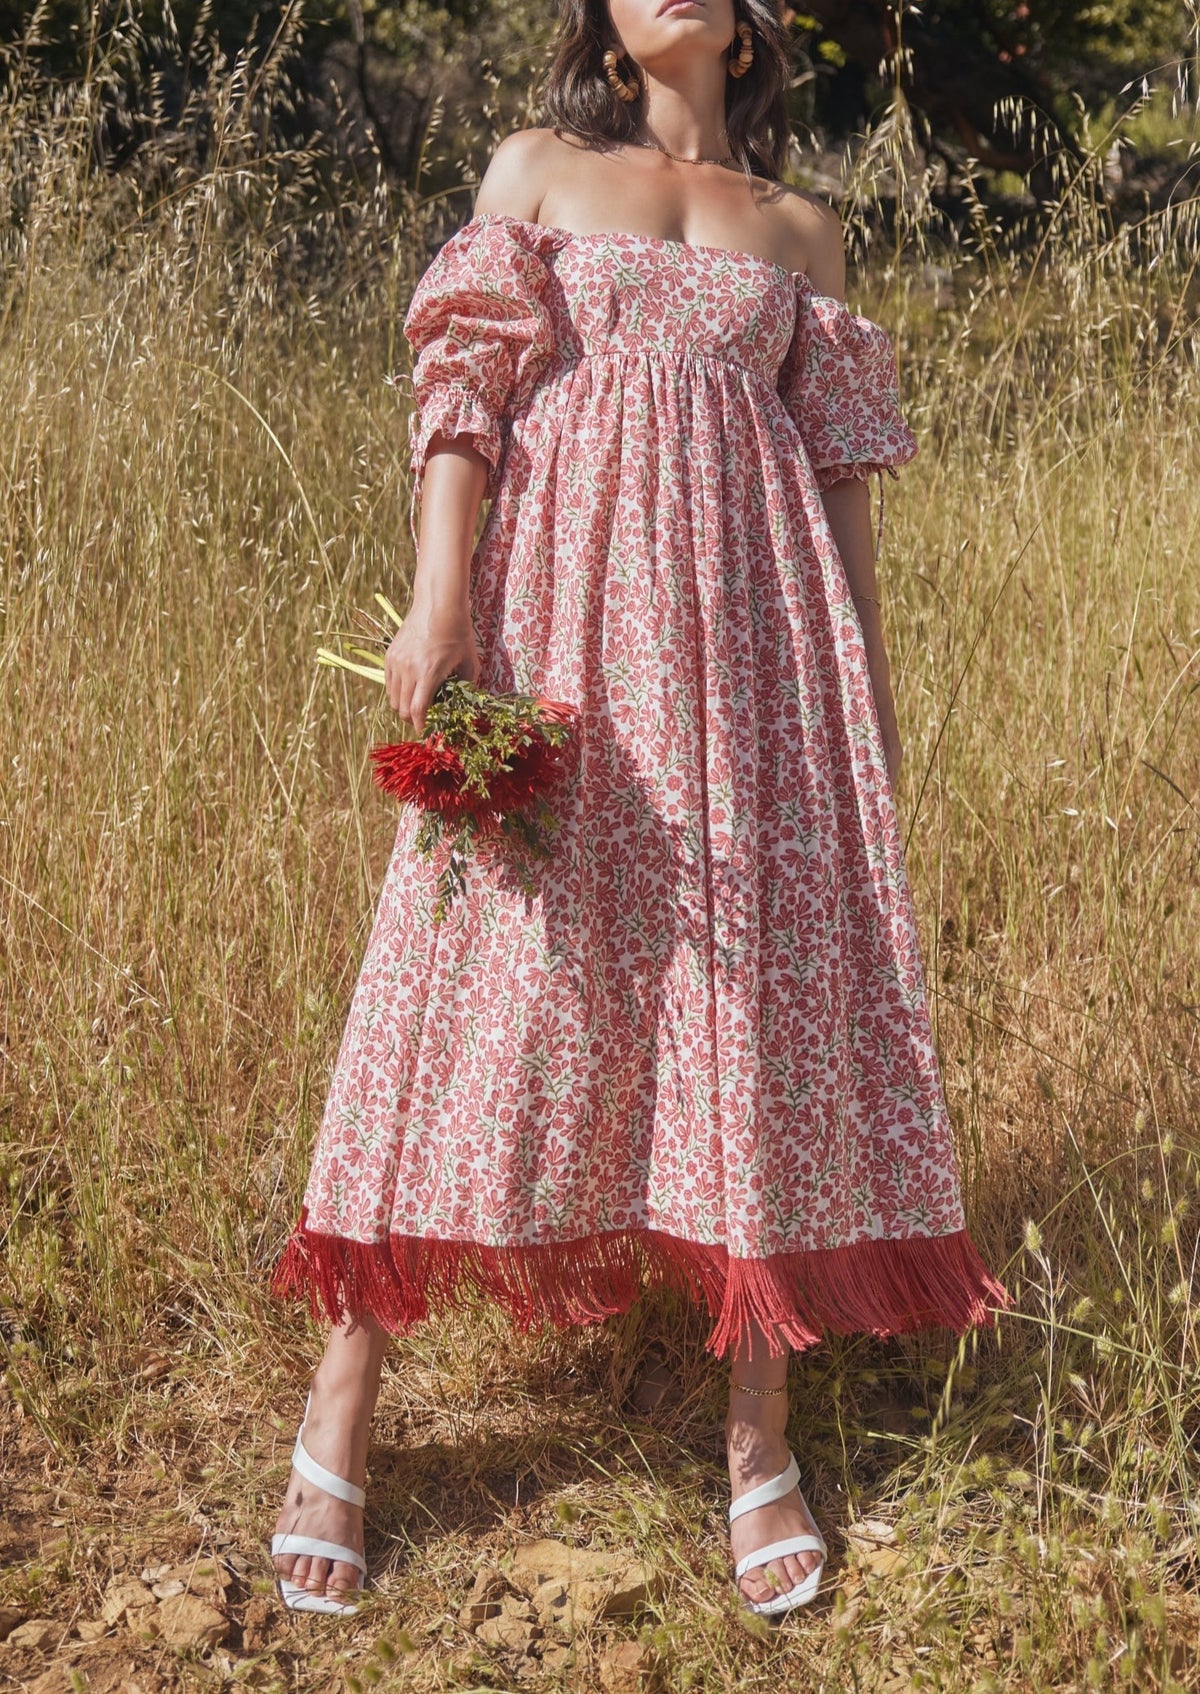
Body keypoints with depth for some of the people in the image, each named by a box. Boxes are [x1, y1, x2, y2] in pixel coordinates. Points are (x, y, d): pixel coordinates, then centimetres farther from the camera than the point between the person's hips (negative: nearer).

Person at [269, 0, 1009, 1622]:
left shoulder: (802, 230, 18)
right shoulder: (535, 172, 13)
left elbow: (839, 466, 17)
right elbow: (464, 390, 2)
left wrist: (873, 679, 13)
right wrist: (437, 597, -12)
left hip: (749, 635, 2)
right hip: (563, 619, -2)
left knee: (760, 977, -1)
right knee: (496, 975, -5)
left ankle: (761, 1446, 9)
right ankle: (337, 1428, 3)